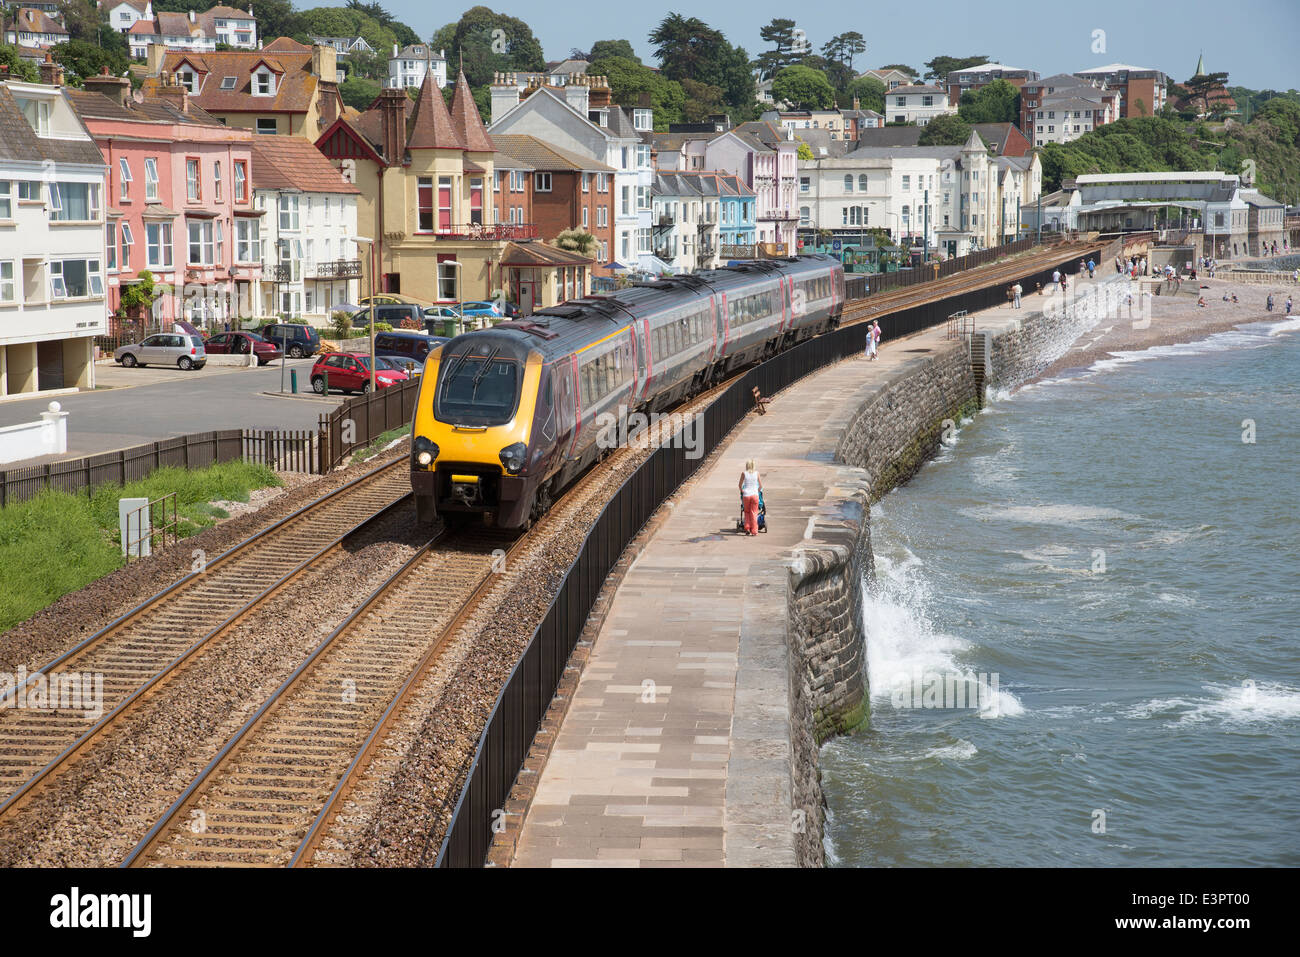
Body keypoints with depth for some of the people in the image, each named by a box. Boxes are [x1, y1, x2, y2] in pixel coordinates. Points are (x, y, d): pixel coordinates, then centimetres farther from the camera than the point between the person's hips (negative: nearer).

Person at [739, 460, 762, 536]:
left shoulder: (744, 473, -2)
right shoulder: (756, 473, 1)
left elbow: (740, 485, 6)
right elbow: (760, 485, 5)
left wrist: (742, 491, 24)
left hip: (746, 495, 0)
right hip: (755, 495, 0)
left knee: (747, 512, 18)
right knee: (754, 513, 7)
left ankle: (747, 529, 11)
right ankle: (754, 531, 3)